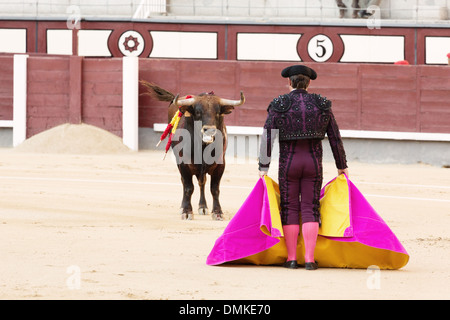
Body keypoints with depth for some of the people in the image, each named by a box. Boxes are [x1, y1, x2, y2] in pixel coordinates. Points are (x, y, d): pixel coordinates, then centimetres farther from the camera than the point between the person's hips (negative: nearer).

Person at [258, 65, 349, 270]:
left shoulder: (279, 105, -4)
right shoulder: (322, 105, 2)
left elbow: (267, 138, -7)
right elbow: (335, 138, 6)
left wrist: (264, 167, -3)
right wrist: (341, 166, 15)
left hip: (288, 162, -1)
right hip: (314, 161, 1)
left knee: (289, 208, 7)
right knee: (310, 208, 5)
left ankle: (291, 258, 8)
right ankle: (309, 259, -2)